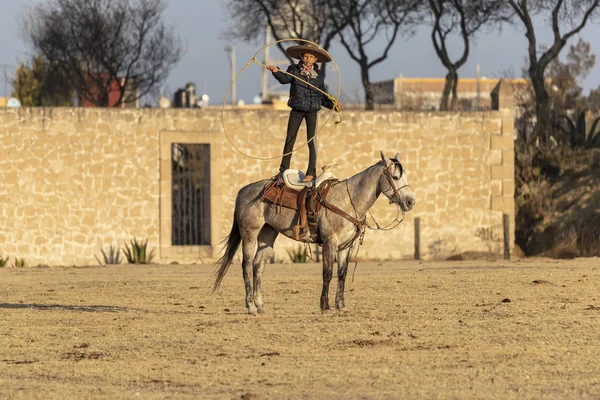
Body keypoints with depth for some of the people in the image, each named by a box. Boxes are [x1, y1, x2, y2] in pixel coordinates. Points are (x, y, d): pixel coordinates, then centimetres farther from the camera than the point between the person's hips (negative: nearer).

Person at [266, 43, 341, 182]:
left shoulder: (319, 74, 4)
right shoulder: (294, 69, -1)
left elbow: (322, 96, 10)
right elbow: (285, 79, -21)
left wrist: (332, 103, -5)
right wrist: (276, 71, -40)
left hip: (312, 111, 0)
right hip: (296, 110, 0)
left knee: (311, 140, -3)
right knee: (290, 139, 7)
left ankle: (311, 172, 1)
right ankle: (284, 170, 18)